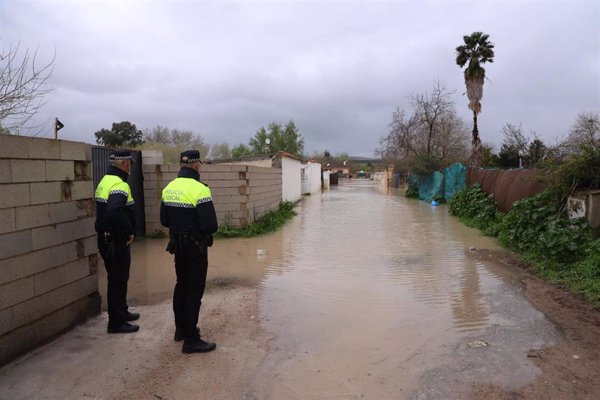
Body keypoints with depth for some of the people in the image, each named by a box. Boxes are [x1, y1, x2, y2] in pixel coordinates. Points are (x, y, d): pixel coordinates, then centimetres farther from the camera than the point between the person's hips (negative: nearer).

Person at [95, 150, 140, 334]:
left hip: (106, 238, 10)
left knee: (117, 277, 21)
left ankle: (121, 312, 36)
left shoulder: (105, 181, 12)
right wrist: (129, 231, -23)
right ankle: (116, 322, 11)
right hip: (116, 241, -10)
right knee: (118, 280, 1)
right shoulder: (119, 185, -20)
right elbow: (115, 211, -36)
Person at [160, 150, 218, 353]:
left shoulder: (169, 188, 4)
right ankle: (191, 340, 7)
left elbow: (164, 220, 10)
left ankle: (181, 329, 34)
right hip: (196, 247, -8)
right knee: (194, 291, 1)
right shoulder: (199, 189, -20)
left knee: (181, 285, 21)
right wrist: (208, 230, -2)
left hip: (177, 245, 8)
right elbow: (210, 225, -24)